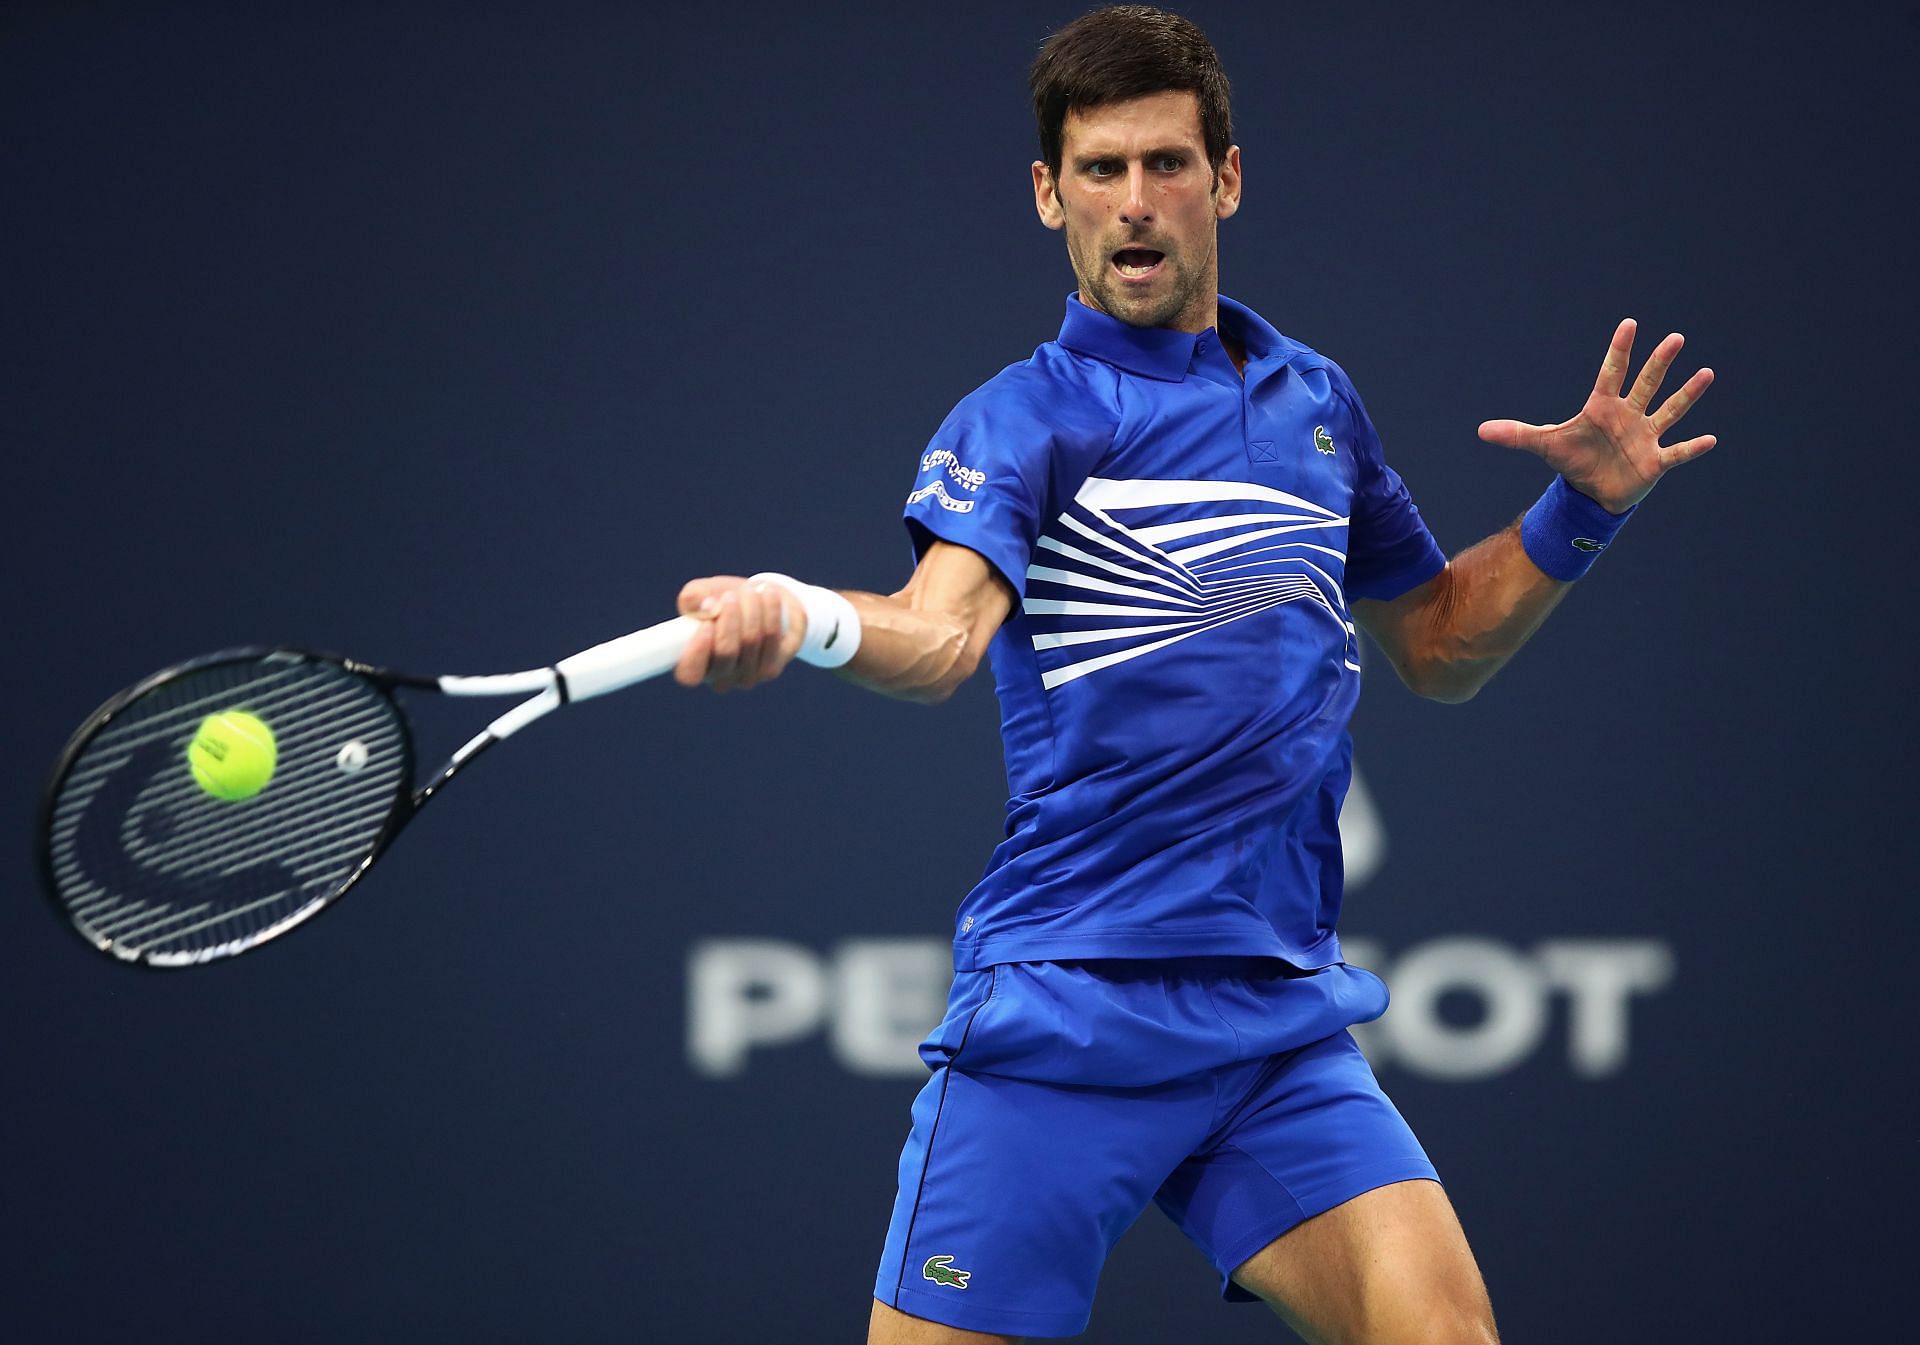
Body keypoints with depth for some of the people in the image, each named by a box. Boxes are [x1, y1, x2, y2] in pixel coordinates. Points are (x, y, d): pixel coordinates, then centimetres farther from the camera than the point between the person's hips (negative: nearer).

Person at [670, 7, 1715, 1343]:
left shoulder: (1318, 403, 15)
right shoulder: (1024, 419, -1)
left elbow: (1438, 645, 29)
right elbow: (943, 629, -22)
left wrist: (1583, 510, 12)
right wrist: (801, 619, -44)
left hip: (1283, 1018, 4)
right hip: (1059, 1016, -3)